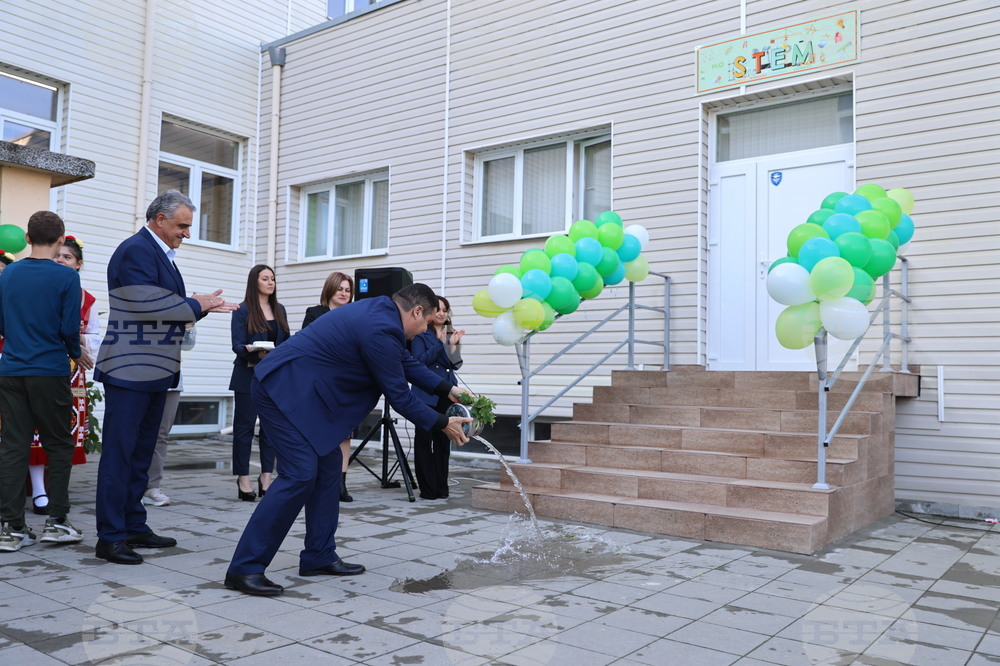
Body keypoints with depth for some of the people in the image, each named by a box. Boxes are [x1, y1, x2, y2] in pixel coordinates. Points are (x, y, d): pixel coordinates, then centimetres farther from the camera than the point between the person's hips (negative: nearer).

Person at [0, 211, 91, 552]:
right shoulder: (66, 277, -8)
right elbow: (70, 328, -11)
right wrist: (76, 353, 8)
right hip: (50, 372, -4)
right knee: (59, 446, 7)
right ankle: (56, 521, 9)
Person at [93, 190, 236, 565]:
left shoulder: (162, 254, 18)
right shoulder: (135, 250, -11)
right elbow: (146, 305, -22)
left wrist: (203, 306, 5)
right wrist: (196, 305, -11)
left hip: (156, 371, 10)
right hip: (130, 371, -10)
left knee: (141, 451, 14)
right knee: (119, 452, -4)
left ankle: (134, 527, 22)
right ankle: (110, 537, 2)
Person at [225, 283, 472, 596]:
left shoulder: (381, 311, 9)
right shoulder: (381, 330, -21)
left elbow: (406, 361, 23)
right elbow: (398, 395, -13)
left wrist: (447, 389, 21)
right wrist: (443, 424, -2)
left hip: (302, 392, 11)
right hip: (282, 390, -11)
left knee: (328, 465, 10)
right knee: (301, 473, -14)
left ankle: (319, 557, 17)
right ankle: (245, 568, -8)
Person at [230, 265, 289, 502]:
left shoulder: (280, 310, 11)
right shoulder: (242, 311, -3)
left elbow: (287, 342, 14)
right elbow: (237, 345, -9)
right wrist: (254, 351, -28)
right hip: (248, 376, -4)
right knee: (244, 426, 1)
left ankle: (266, 477, 10)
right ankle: (243, 479, 7)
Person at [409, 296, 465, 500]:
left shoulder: (451, 334, 15)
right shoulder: (420, 334, 0)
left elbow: (455, 364, 9)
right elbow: (419, 360, -11)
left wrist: (453, 345, -7)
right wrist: (440, 343, -16)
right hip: (426, 393, -5)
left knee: (443, 440, 7)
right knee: (424, 439, -3)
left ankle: (441, 487, 14)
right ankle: (427, 489, 3)